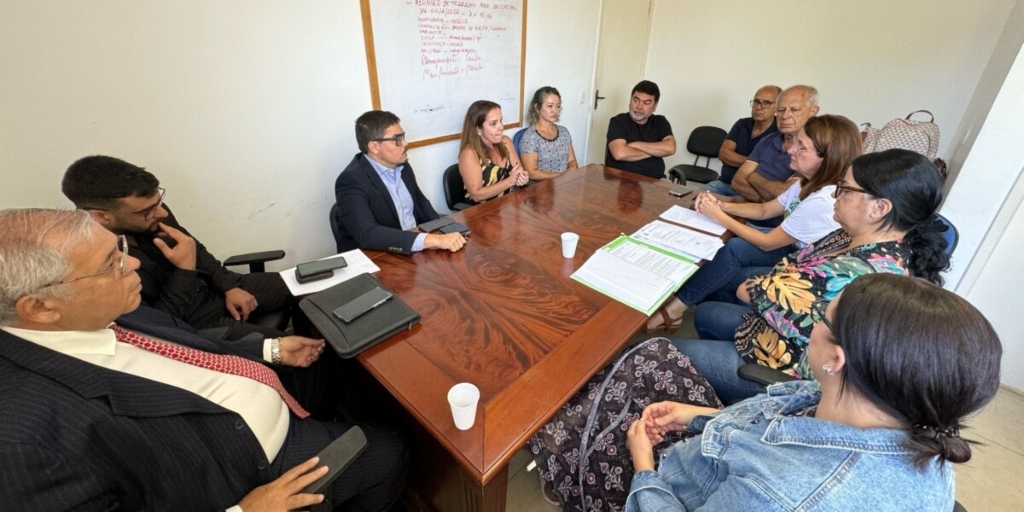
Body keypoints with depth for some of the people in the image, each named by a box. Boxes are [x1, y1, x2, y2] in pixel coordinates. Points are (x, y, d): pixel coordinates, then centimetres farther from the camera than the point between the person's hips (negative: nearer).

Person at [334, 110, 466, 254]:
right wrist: (431, 240, -38)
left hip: (416, 250, 7)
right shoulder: (351, 181, -18)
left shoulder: (402, 166, 3)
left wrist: (441, 233, -2)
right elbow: (367, 234, -31)